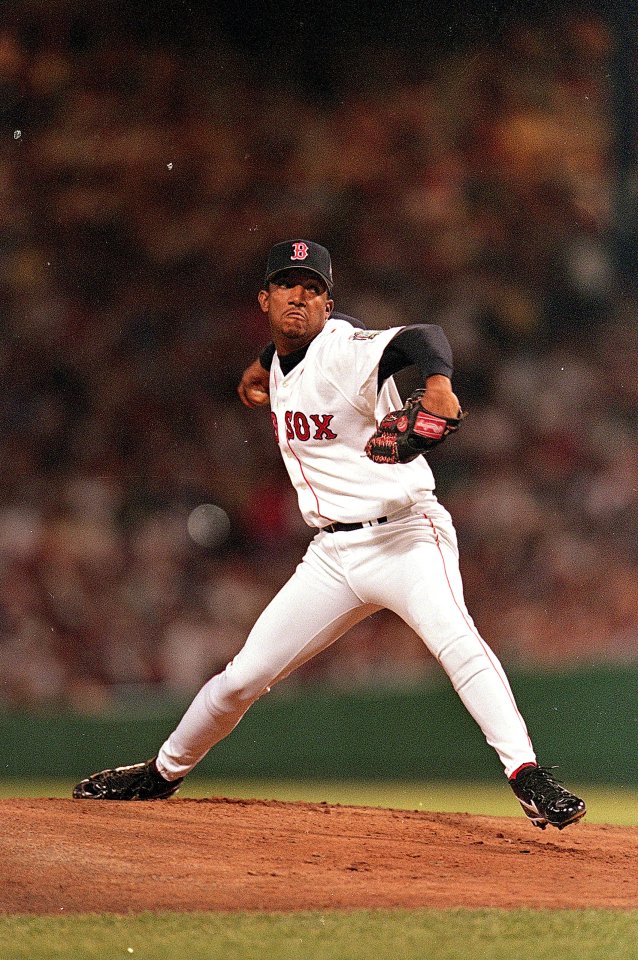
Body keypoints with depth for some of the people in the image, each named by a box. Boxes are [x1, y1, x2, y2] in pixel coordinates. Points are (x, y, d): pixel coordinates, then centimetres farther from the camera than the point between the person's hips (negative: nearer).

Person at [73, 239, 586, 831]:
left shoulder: (343, 350, -16)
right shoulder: (282, 359, 8)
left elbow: (419, 339, -37)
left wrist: (436, 383, -57)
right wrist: (262, 367, 17)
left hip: (405, 533, -7)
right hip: (333, 554, 7)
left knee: (454, 637, -33)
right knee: (243, 677, 8)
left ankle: (526, 774, -37)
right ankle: (163, 772, 29)